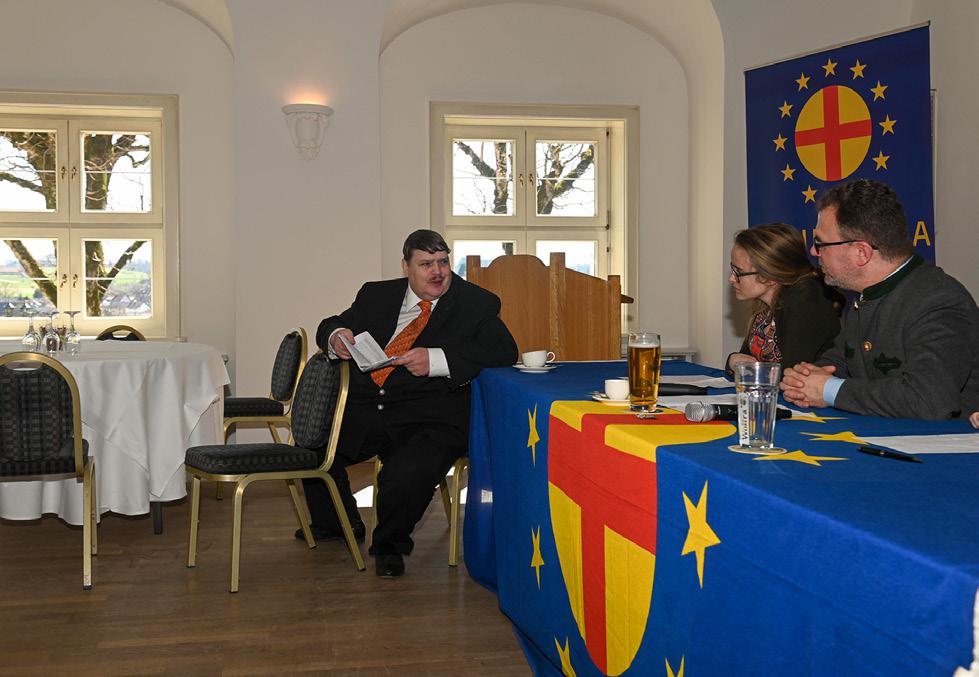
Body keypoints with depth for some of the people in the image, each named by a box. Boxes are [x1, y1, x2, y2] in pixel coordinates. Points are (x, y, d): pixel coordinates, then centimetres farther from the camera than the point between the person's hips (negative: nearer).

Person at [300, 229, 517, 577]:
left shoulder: (475, 304, 3)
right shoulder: (377, 295, 15)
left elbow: (504, 350, -11)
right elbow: (331, 325, 22)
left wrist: (436, 360, -21)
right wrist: (336, 337, -5)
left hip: (430, 421, -6)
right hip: (363, 411, 6)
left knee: (405, 479, -30)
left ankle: (389, 545, 6)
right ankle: (337, 523, 32)